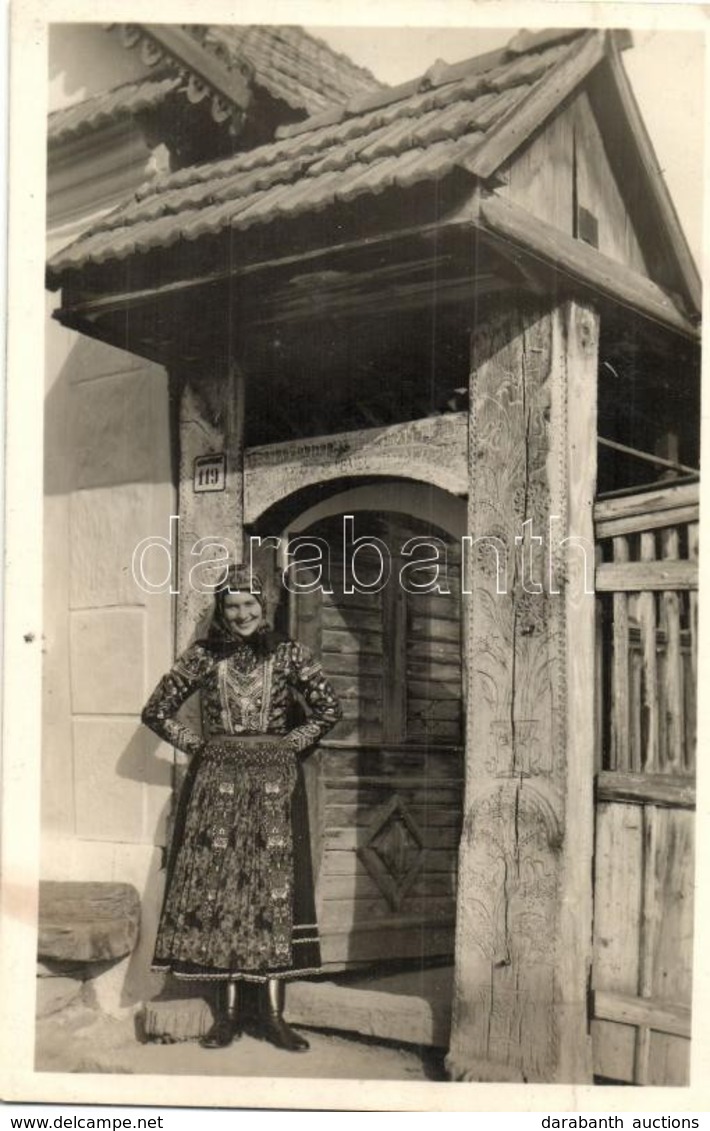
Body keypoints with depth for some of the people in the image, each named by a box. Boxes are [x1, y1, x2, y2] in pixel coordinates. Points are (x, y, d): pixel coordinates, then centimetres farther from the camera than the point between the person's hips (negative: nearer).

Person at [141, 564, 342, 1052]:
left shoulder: (289, 654, 4)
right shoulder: (203, 656, 5)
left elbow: (329, 708, 5)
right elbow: (156, 710, 7)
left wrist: (288, 745, 1)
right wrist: (199, 745, 3)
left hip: (274, 781, 0)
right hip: (216, 781, 1)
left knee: (274, 888, -2)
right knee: (217, 885, -1)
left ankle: (273, 1013, 4)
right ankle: (227, 1011, 8)